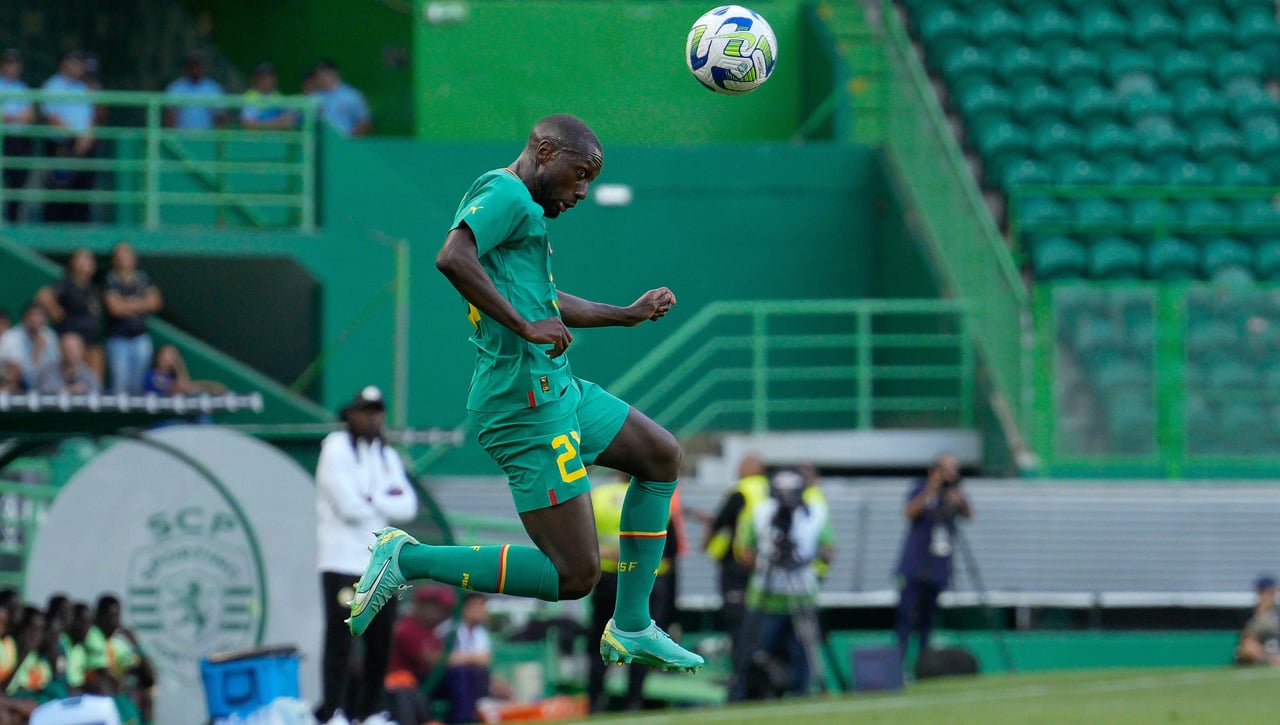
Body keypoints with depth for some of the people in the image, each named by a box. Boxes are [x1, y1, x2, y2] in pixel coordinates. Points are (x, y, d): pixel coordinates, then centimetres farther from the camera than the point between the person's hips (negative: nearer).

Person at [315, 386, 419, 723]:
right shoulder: (336, 449, -5)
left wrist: (371, 500, -11)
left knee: (381, 645, 8)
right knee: (340, 641, -10)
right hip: (343, 564, -7)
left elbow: (408, 506, 3)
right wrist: (387, 501, -2)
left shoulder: (388, 456, 16)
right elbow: (349, 506, -16)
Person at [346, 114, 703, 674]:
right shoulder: (507, 195, -12)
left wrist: (627, 315, 44)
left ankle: (630, 630, 24)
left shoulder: (520, 208, 19)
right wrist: (526, 327, -29)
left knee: (662, 456, 24)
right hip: (527, 404, -11)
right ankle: (407, 560, -4)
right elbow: (453, 258, -31)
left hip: (558, 391, 11)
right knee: (572, 578, -10)